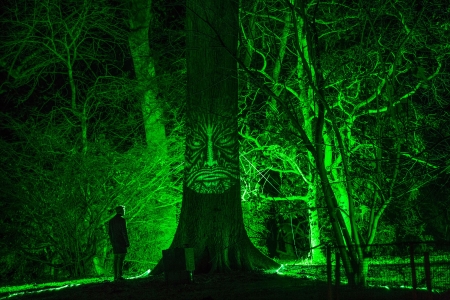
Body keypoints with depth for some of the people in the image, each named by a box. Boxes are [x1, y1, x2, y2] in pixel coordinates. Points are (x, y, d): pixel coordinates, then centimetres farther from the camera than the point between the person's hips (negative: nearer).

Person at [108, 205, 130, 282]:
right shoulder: (122, 220, -9)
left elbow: (109, 233, 15)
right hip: (121, 242, -7)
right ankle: (119, 276, -14)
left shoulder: (111, 221, 14)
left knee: (116, 259, 6)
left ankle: (115, 277, 4)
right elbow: (124, 232, -13)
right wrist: (127, 242, -8)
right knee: (121, 259, -9)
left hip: (114, 243, 7)